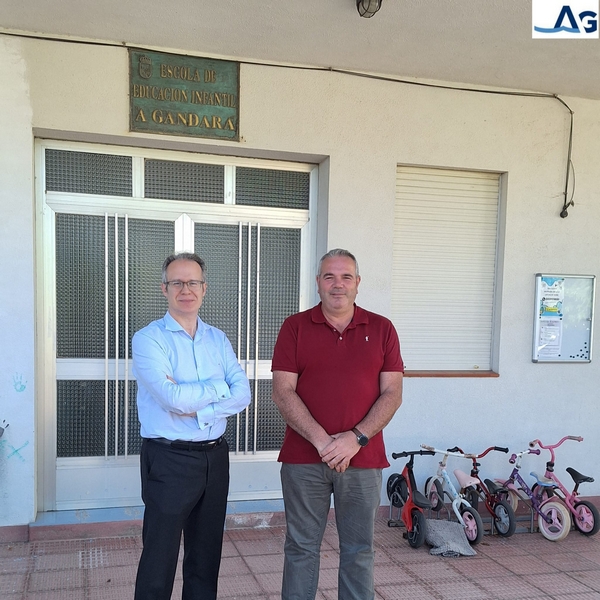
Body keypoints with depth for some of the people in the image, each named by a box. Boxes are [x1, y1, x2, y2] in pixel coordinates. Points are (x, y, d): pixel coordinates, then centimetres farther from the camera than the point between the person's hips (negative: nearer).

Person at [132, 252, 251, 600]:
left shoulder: (218, 340, 8)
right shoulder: (149, 339, -8)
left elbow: (243, 394, -4)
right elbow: (174, 398, -22)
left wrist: (195, 408, -17)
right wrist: (218, 387, -7)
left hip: (215, 457, 5)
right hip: (169, 459, -5)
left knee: (207, 554, 16)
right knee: (159, 558, 5)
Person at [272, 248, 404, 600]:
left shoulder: (382, 329, 5)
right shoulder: (295, 327, 2)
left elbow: (392, 394, -1)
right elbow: (283, 393, -5)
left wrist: (356, 438, -13)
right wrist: (322, 441, -14)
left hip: (363, 460, 1)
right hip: (303, 459, 0)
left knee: (359, 551, 11)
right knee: (302, 548, 10)